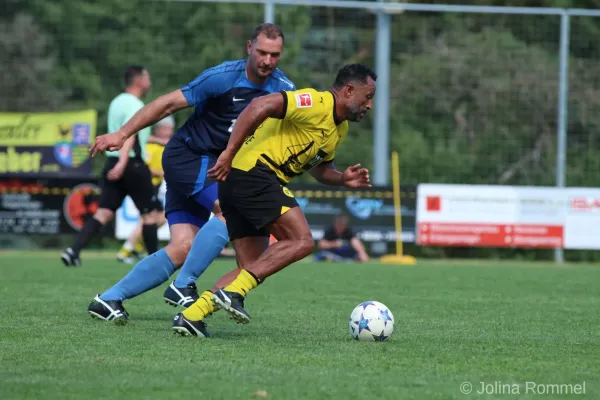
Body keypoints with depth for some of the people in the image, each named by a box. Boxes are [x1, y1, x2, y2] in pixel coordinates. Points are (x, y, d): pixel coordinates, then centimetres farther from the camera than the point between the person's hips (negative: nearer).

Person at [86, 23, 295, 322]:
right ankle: (183, 286, -20)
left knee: (183, 248, -7)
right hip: (187, 156, -6)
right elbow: (170, 103, -14)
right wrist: (122, 134, -16)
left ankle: (108, 300, 0)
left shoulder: (283, 89, 0)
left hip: (217, 165, 6)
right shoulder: (223, 77, -17)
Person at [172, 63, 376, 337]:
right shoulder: (317, 104, -12)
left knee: (253, 268, 7)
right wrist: (229, 153, -27)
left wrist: (343, 179, 10)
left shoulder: (340, 129, 20)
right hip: (253, 172, -10)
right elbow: (261, 106, -23)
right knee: (301, 241, -17)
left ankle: (191, 315, -1)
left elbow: (319, 168, 33)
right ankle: (233, 291, -21)